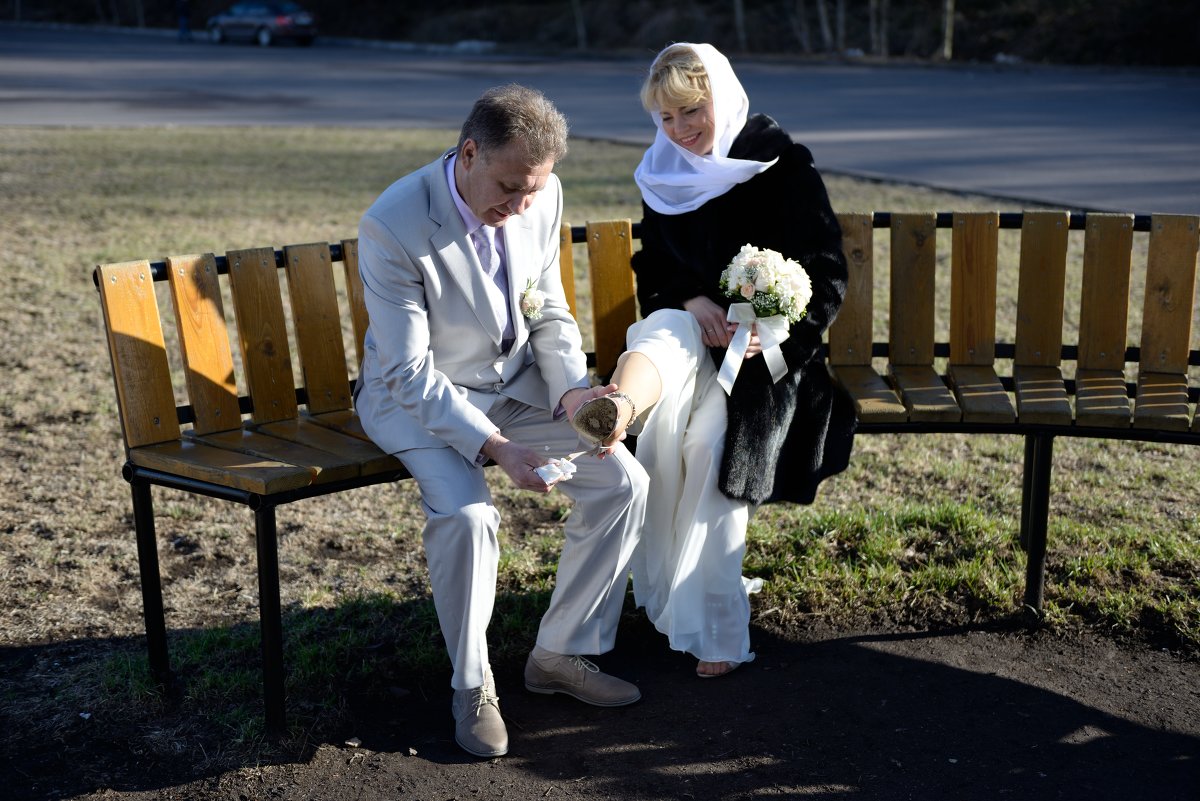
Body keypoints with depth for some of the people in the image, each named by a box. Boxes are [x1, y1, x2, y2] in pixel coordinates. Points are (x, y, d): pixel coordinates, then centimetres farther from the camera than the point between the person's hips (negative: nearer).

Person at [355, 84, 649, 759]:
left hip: (516, 384, 6)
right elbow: (411, 373, -25)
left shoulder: (543, 197, -10)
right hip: (417, 395, -5)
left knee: (624, 481, -10)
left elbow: (548, 313, 4)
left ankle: (561, 653, 7)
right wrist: (493, 445, -35)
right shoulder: (393, 226, -27)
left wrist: (573, 388, -15)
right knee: (467, 514, -31)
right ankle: (472, 687, -5)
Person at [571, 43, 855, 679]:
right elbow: (652, 269, 12)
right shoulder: (662, 174, 9)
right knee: (661, 337, -32)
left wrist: (771, 329, -21)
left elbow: (827, 274, -6)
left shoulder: (784, 163, -4)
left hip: (765, 339, -4)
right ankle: (618, 407, -65)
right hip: (687, 323, 4)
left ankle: (712, 623, -24)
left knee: (711, 435, -29)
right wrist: (692, 301, -10)